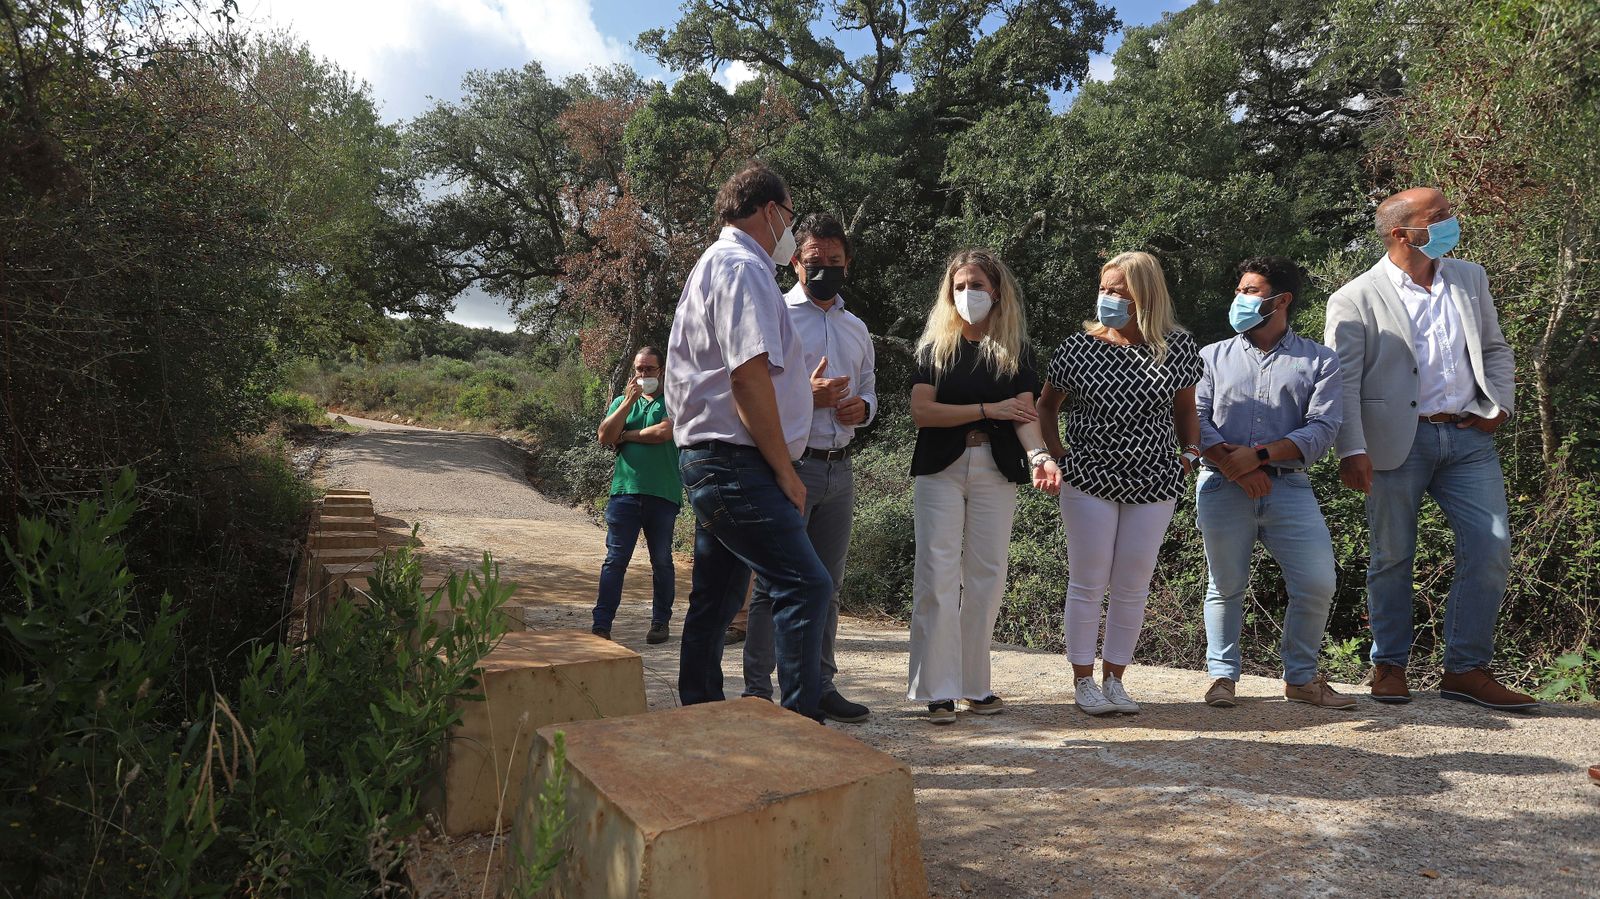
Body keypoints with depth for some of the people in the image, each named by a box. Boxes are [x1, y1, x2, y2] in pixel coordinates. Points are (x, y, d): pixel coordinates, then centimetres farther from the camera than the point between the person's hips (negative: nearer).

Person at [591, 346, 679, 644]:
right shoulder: (622, 401, 16)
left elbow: (664, 432, -12)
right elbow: (605, 436, 1)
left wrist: (625, 435, -1)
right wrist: (629, 401, -7)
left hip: (663, 495, -2)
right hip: (625, 491, 2)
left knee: (662, 562, 8)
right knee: (615, 560, -2)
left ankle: (661, 622, 20)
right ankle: (601, 625, -2)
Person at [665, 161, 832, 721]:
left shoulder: (714, 265, 24)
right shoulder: (744, 267, -10)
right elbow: (749, 375, -20)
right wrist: (786, 470, -15)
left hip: (708, 462, 11)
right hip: (735, 463, -11)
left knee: (715, 601, 14)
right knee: (806, 586, -15)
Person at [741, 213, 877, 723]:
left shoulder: (857, 329, 18)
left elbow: (869, 392, 24)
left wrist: (862, 408, 0)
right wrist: (809, 395, -20)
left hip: (840, 469, 7)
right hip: (791, 465, -6)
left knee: (826, 585, 12)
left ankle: (820, 687, 22)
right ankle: (757, 691, 5)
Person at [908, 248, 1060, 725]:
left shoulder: (1016, 350, 9)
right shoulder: (936, 346, 6)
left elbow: (1025, 414, -3)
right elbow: (922, 411, -6)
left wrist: (1039, 455, -23)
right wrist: (988, 409, -10)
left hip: (996, 471, 2)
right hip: (941, 469, -1)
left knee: (986, 577, 4)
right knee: (938, 576, -7)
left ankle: (977, 686, 14)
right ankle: (938, 691, -1)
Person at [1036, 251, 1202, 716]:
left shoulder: (1178, 347, 0)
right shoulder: (1078, 346, -4)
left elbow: (1185, 407, 15)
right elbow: (1046, 406, 6)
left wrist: (1191, 451, 1)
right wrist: (1056, 455, -5)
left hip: (1154, 485, 2)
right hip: (1089, 480, -2)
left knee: (1133, 586, 9)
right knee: (1088, 582, 3)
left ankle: (1114, 678, 23)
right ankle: (1083, 680, 16)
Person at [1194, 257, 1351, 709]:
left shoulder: (1320, 361, 10)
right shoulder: (1214, 356, 14)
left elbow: (1322, 429, -2)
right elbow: (1196, 419, 2)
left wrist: (1258, 455, -15)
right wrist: (1233, 466, -13)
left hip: (1288, 486, 0)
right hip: (1222, 487, 0)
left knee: (1317, 585, -5)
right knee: (1225, 585, 5)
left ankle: (1301, 678, 14)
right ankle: (1222, 676, 19)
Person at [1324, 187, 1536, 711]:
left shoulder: (1470, 279, 13)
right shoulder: (1356, 299, -4)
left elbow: (1495, 348, 20)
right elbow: (1343, 380, -9)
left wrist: (1501, 403, 4)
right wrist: (1352, 450, -17)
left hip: (1468, 437, 5)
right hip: (1398, 443, -4)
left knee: (1491, 550, -1)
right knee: (1392, 558, 5)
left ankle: (1467, 670, 12)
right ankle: (1389, 666, 20)